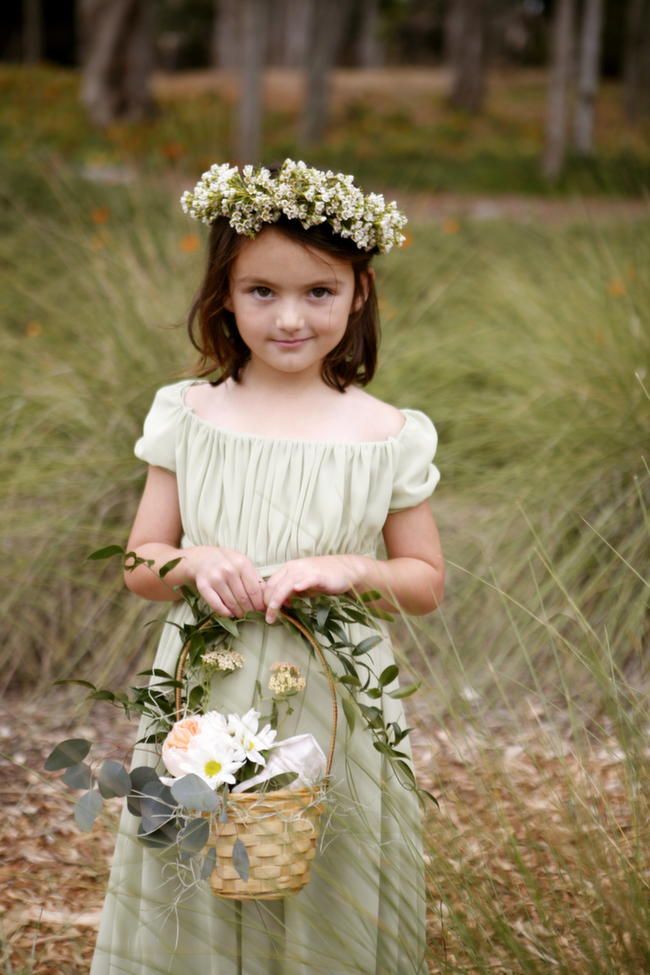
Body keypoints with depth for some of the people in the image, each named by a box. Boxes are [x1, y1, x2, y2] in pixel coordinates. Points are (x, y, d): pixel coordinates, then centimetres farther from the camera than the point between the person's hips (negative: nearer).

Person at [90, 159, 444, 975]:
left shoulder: (385, 437, -5)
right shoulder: (190, 417, -2)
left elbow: (426, 582, 3)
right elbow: (140, 565, 5)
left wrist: (349, 571, -15)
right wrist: (196, 562, -16)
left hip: (333, 703, -1)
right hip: (206, 700, 1)